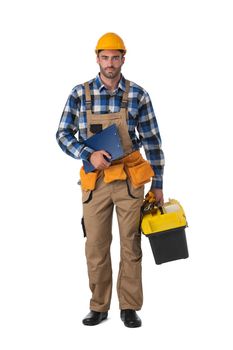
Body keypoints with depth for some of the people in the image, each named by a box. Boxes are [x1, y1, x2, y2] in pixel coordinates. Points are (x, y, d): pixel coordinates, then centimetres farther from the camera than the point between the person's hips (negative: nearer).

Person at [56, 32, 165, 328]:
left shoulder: (138, 95, -1)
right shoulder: (80, 94, 0)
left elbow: (152, 141, 3)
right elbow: (63, 134, 1)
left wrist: (157, 184, 2)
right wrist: (89, 155, -16)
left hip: (130, 179, 0)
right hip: (95, 180, 1)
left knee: (131, 245, 4)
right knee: (96, 246, 6)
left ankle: (129, 307, 16)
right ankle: (99, 307, 19)